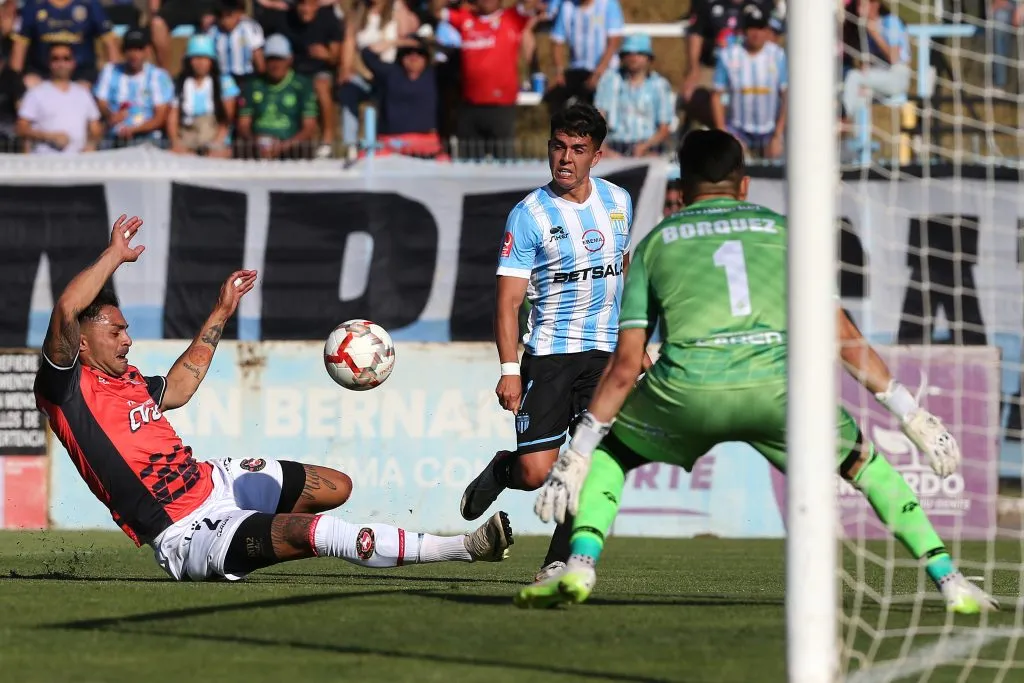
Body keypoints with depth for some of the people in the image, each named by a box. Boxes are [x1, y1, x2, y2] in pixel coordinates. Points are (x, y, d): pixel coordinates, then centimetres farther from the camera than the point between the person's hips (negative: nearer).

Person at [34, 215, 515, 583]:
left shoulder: (127, 380, 14)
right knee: (317, 532, -27)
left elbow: (177, 387, 35)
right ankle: (463, 548, -29)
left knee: (336, 488, 17)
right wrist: (114, 256, -18)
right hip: (187, 536, -10)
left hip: (214, 481, 10)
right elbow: (67, 310, -30)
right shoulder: (66, 388, -13)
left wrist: (220, 313, 36)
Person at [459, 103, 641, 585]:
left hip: (606, 354, 3)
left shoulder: (618, 201, 8)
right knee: (535, 473, -9)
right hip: (548, 354, -3)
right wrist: (509, 370, -16)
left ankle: (561, 560, 1)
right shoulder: (529, 215, -8)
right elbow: (508, 298, -9)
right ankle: (501, 470, 27)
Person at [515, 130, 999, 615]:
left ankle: (580, 567, 3)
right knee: (863, 462, 25)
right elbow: (842, 337, 17)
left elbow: (625, 366, 15)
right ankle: (950, 581, 16)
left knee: (607, 452, 27)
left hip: (687, 388, -1)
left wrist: (574, 456, 19)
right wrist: (911, 414, 22)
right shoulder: (782, 229, 23)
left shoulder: (654, 242, 22)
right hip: (778, 385, 1)